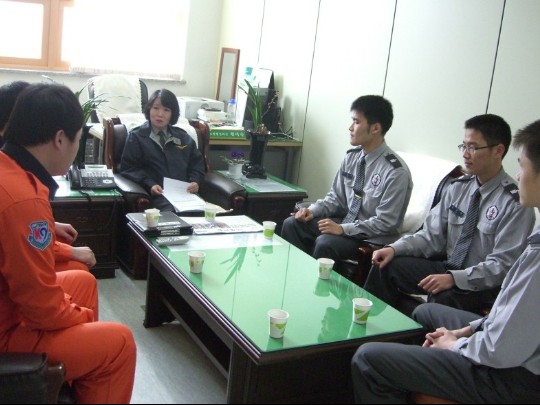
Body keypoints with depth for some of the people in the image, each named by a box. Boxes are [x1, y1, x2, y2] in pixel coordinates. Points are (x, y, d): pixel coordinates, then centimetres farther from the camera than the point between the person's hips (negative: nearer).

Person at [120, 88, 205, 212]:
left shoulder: (183, 137, 23)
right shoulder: (136, 136, 11)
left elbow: (197, 162, 27)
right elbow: (129, 167, 5)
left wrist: (195, 181, 4)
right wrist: (149, 185, -11)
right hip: (157, 193, -3)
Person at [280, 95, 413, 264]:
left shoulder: (396, 172, -20)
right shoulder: (351, 157, 1)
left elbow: (385, 223, -20)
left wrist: (342, 229, -24)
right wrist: (313, 210, -7)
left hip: (372, 239, -7)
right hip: (345, 222, 7)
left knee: (325, 243, -30)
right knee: (292, 224, -7)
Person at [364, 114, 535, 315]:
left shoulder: (515, 202, -15)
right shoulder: (458, 187, 4)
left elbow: (503, 266, -18)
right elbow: (432, 236, 4)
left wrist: (454, 278, -30)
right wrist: (395, 248, -13)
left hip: (483, 284, -6)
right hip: (447, 267, 6)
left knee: (443, 297, -35)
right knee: (386, 266, -10)